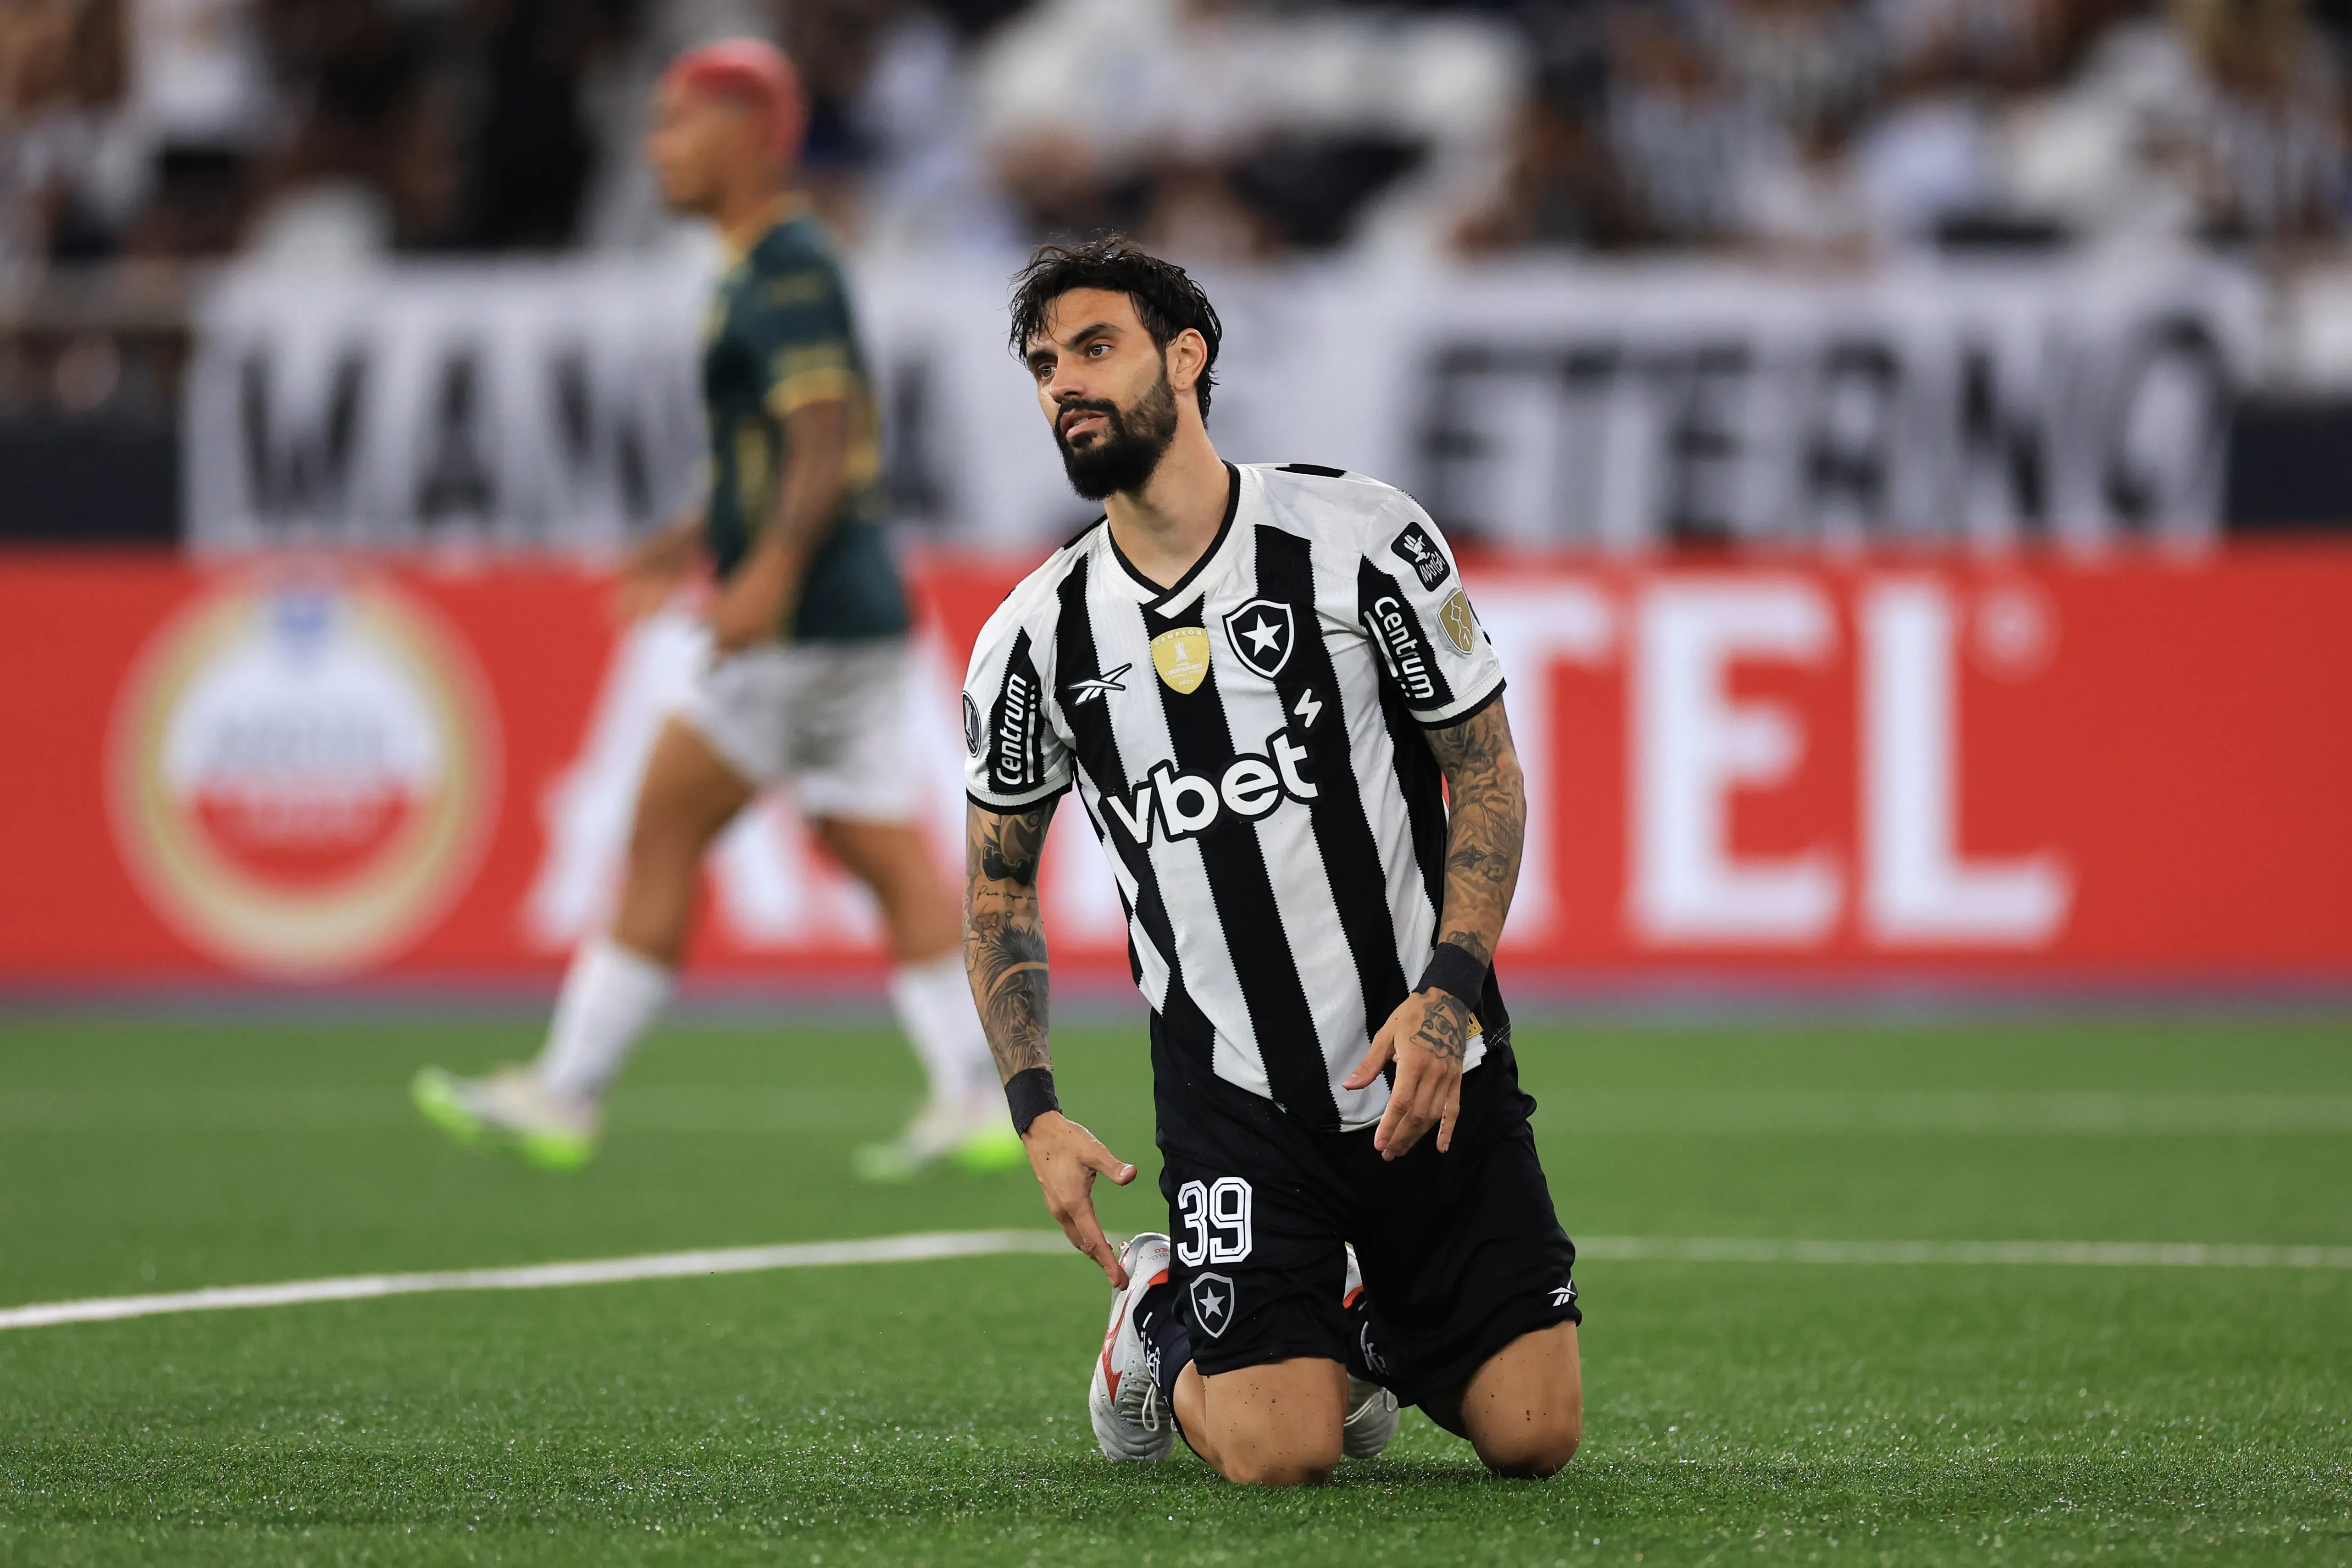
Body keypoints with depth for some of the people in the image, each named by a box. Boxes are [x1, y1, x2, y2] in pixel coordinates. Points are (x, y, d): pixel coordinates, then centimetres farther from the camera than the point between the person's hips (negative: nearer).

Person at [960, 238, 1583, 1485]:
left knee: (1533, 1433, -5)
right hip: (1233, 1103, 0)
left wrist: (1448, 993, -14)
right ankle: (1164, 1319, 19)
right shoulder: (1033, 641, -1)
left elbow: (1488, 777, 0)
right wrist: (1035, 1111, 0)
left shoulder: (1365, 541, -7)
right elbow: (998, 883, 12)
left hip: (1433, 1068, 0)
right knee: (1278, 1456, -16)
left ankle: (1366, 1320, 28)